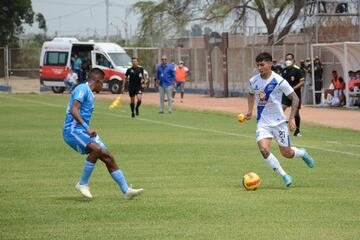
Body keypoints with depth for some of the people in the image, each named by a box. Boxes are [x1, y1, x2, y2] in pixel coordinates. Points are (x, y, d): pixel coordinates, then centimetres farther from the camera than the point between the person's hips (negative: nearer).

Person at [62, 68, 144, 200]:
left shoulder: (90, 94, 21)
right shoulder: (82, 89, -9)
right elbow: (73, 110, -21)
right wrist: (86, 128, -29)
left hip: (84, 131, 10)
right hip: (73, 129, -10)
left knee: (108, 157, 2)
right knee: (97, 149, -31)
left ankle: (126, 190, 3)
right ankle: (82, 184, -18)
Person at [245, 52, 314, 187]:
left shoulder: (279, 81, -14)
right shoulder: (254, 81, -1)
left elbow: (295, 98, -9)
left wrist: (291, 118, -17)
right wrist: (250, 111, 14)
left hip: (279, 122, -3)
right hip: (263, 122, 3)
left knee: (286, 154, 6)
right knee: (263, 149, -21)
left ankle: (303, 153, 42)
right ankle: (284, 176, -7)